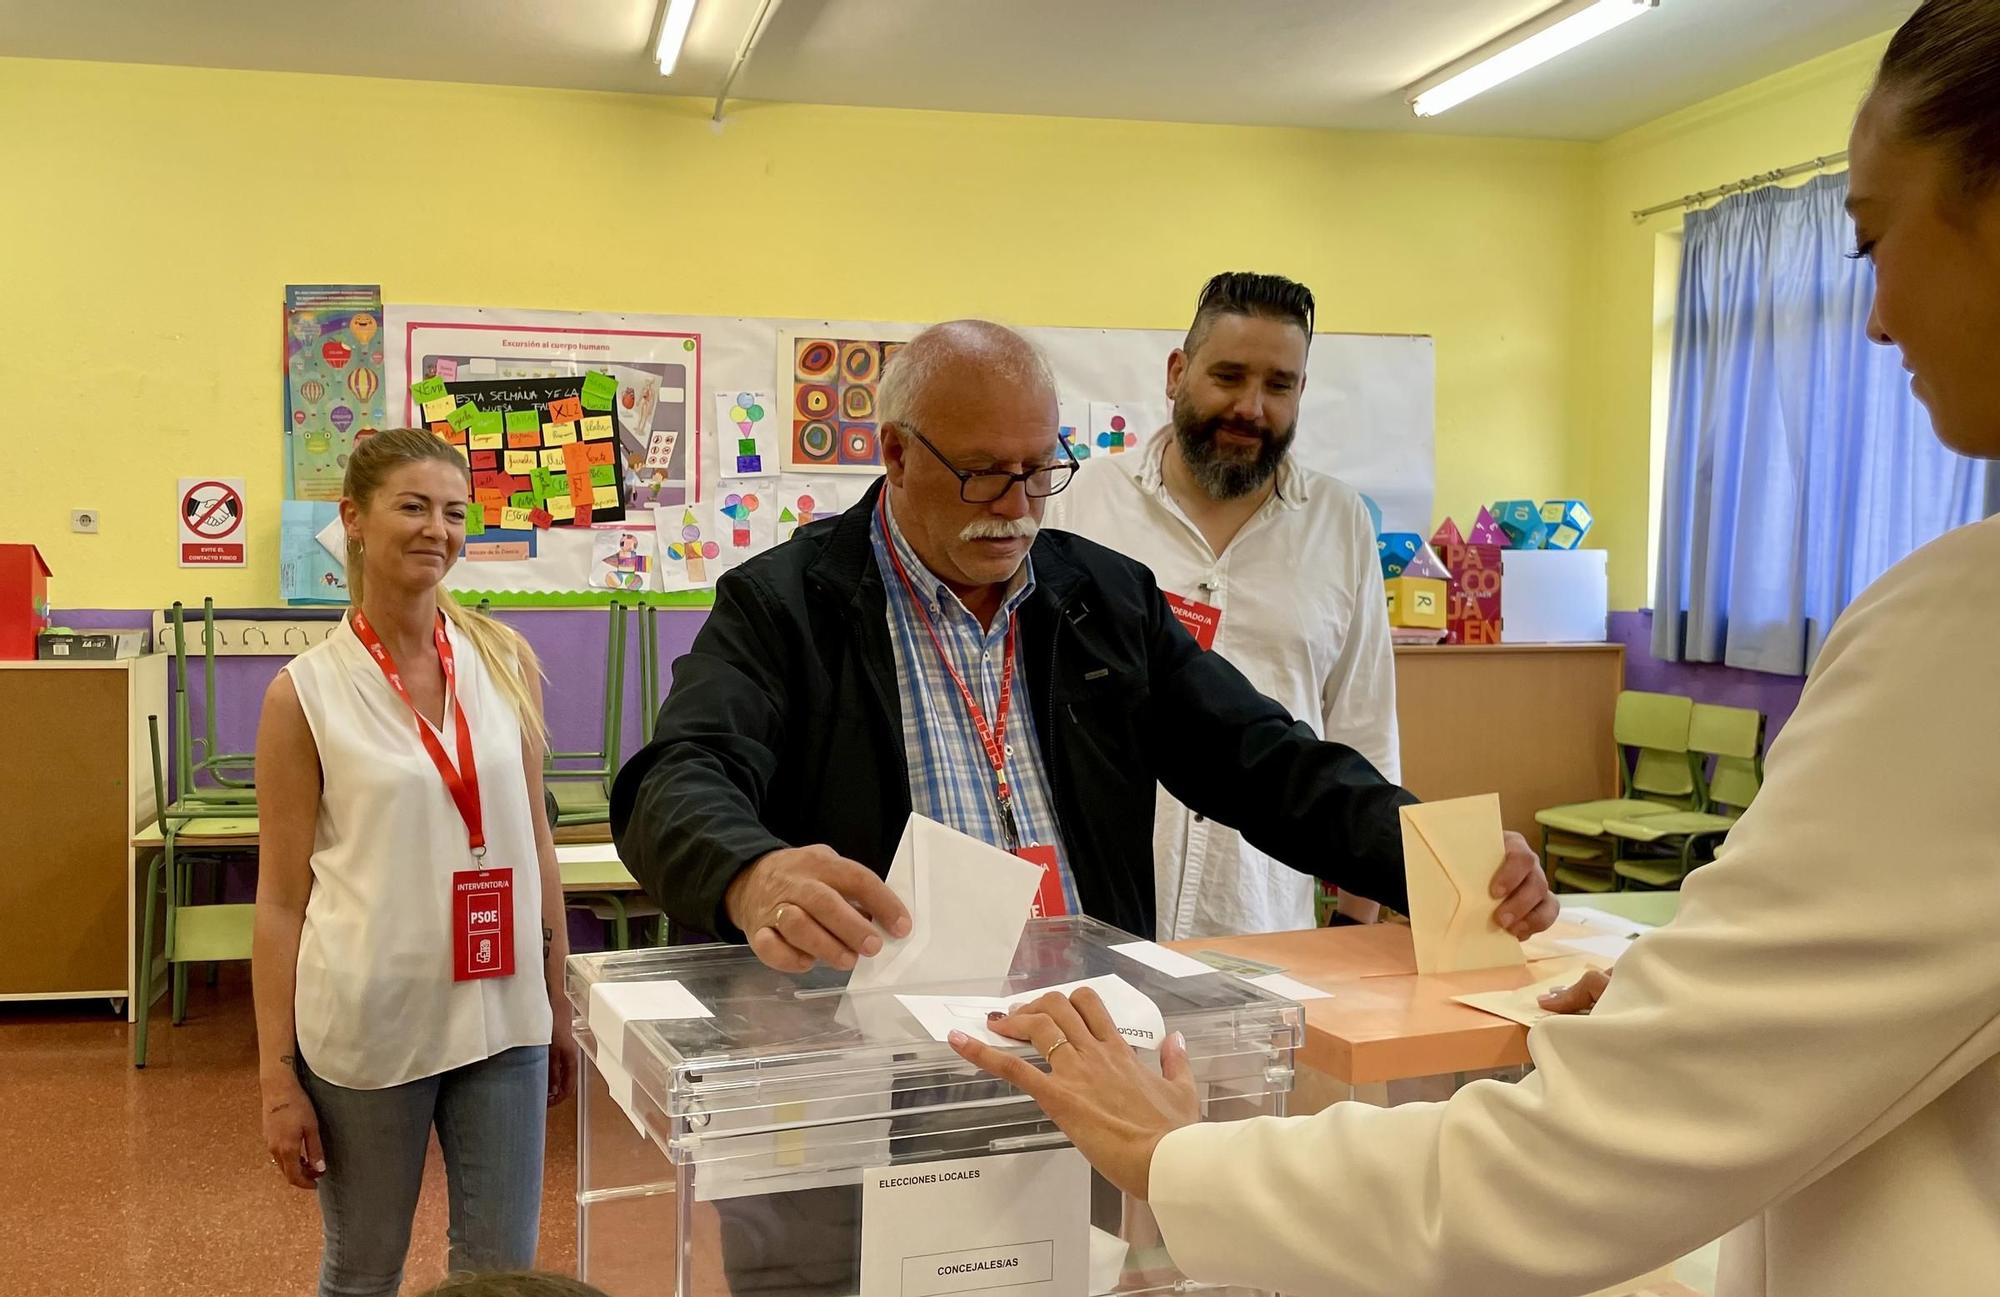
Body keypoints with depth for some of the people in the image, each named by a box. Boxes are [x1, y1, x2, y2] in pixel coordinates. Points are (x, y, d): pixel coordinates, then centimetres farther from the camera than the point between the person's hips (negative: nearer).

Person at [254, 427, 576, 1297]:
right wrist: (278, 1076, -5)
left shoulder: (506, 662, 2)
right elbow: (281, 898, -4)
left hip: (500, 1017, 3)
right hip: (367, 1027, -2)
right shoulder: (306, 694, -7)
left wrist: (559, 1004, 11)